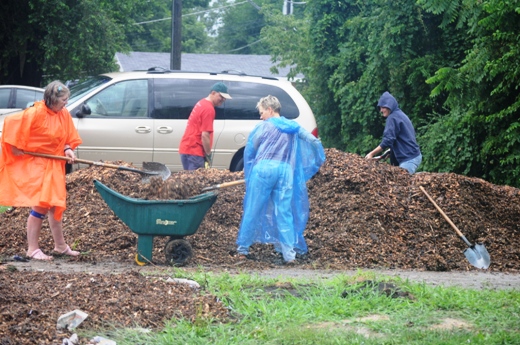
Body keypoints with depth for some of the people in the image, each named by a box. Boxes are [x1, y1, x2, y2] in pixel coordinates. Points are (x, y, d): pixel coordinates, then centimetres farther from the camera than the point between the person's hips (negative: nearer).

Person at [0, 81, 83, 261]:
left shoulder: (64, 114, 0)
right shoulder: (35, 113, -21)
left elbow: (68, 137, 10)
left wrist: (68, 150, -10)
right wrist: (16, 147, -16)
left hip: (54, 164, 7)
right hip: (35, 164, -7)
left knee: (55, 204, 15)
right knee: (40, 205, -9)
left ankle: (60, 245, 25)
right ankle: (32, 249, -2)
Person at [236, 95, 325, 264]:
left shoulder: (263, 126, 3)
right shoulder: (293, 127, 13)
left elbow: (249, 150, 7)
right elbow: (313, 141, 14)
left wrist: (248, 169, 23)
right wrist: (319, 161, 32)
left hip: (263, 169, -3)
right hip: (285, 171, 3)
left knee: (253, 210, 4)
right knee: (285, 212, 4)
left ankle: (243, 248, 10)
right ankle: (289, 253, -2)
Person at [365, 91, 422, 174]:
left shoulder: (393, 118, -9)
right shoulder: (401, 115, 20)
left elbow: (388, 140, -16)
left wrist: (371, 154, -10)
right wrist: (390, 151, 19)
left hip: (409, 158, -10)